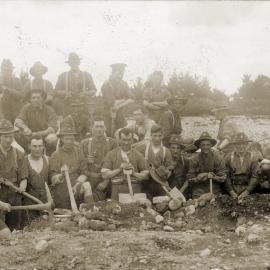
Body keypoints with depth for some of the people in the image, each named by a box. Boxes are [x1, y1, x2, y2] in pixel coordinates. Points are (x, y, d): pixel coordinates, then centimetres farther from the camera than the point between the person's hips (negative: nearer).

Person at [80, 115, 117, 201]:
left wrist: (106, 181, -9)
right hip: (90, 182, 1)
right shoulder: (84, 143, 6)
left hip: (107, 182, -1)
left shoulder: (112, 143, 1)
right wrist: (86, 160, -10)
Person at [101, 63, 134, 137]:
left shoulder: (124, 84, 5)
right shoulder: (106, 85, -12)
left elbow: (131, 100, -1)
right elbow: (112, 104, -19)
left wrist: (119, 105, -16)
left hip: (121, 116, 5)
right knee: (111, 137, -3)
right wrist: (124, 99, -7)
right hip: (110, 116, -4)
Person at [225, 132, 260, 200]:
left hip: (249, 190, 0)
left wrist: (246, 192, -10)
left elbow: (255, 177, -2)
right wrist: (231, 191, -9)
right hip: (233, 190, 0)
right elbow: (227, 176, 1)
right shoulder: (229, 158, 3)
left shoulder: (253, 157, 1)